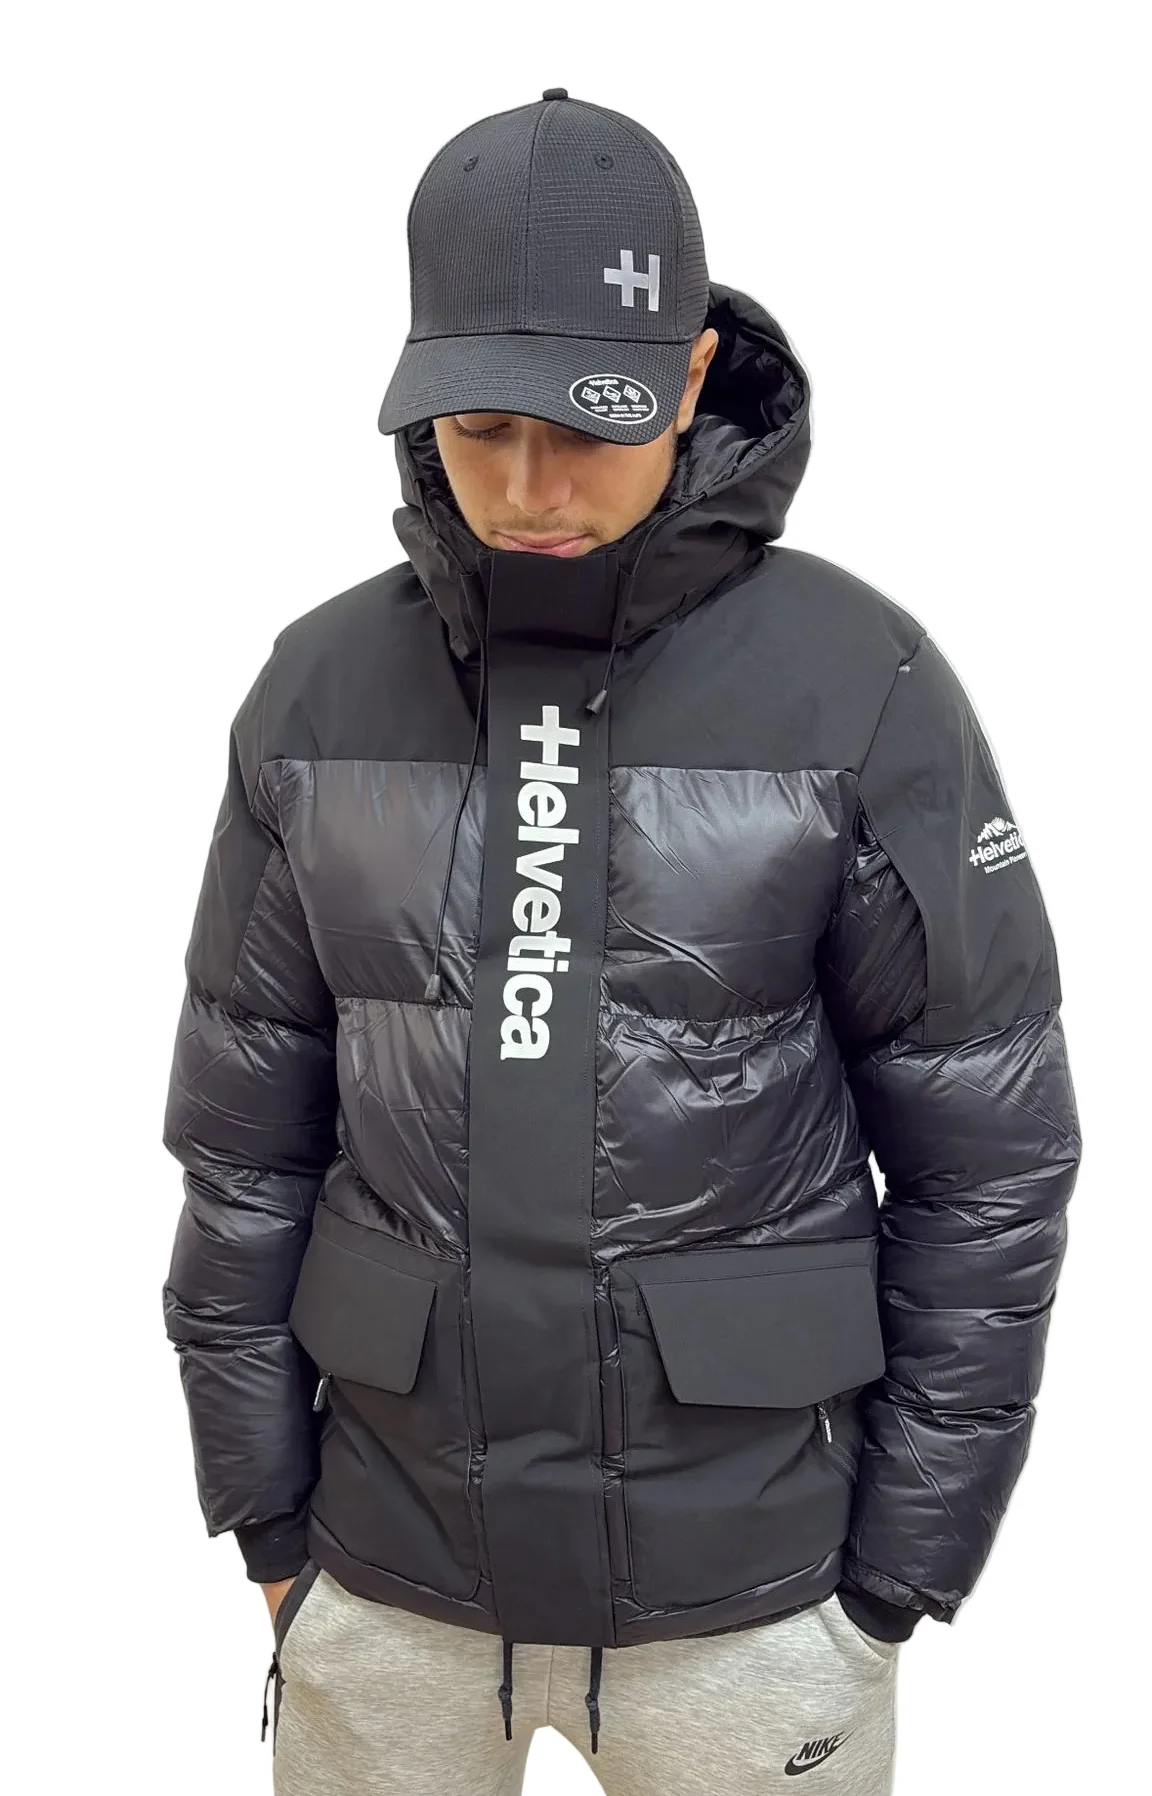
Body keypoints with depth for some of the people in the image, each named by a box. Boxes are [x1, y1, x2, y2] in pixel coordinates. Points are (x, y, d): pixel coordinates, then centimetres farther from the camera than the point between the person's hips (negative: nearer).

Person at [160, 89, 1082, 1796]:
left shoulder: (863, 689, -14)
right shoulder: (323, 691, -5)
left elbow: (988, 1146, -9)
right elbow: (248, 1122, 1)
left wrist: (904, 1565, -6)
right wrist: (264, 1516, 4)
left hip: (743, 1570, -2)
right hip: (392, 1554, 3)